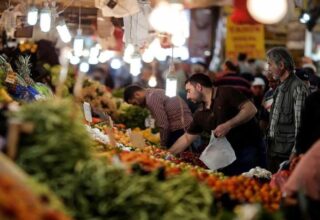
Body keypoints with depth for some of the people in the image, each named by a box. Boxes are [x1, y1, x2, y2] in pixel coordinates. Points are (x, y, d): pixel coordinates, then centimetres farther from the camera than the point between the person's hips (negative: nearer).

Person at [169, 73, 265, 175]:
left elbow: (251, 109, -16)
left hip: (249, 150, -7)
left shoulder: (225, 93, -7)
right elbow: (186, 138, 21)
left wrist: (228, 125, -24)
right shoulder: (200, 115, 13)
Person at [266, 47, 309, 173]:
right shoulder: (280, 88, 14)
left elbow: (300, 124, -17)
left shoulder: (298, 88, -14)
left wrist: (295, 153, -19)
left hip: (287, 154, -9)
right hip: (274, 151, 9)